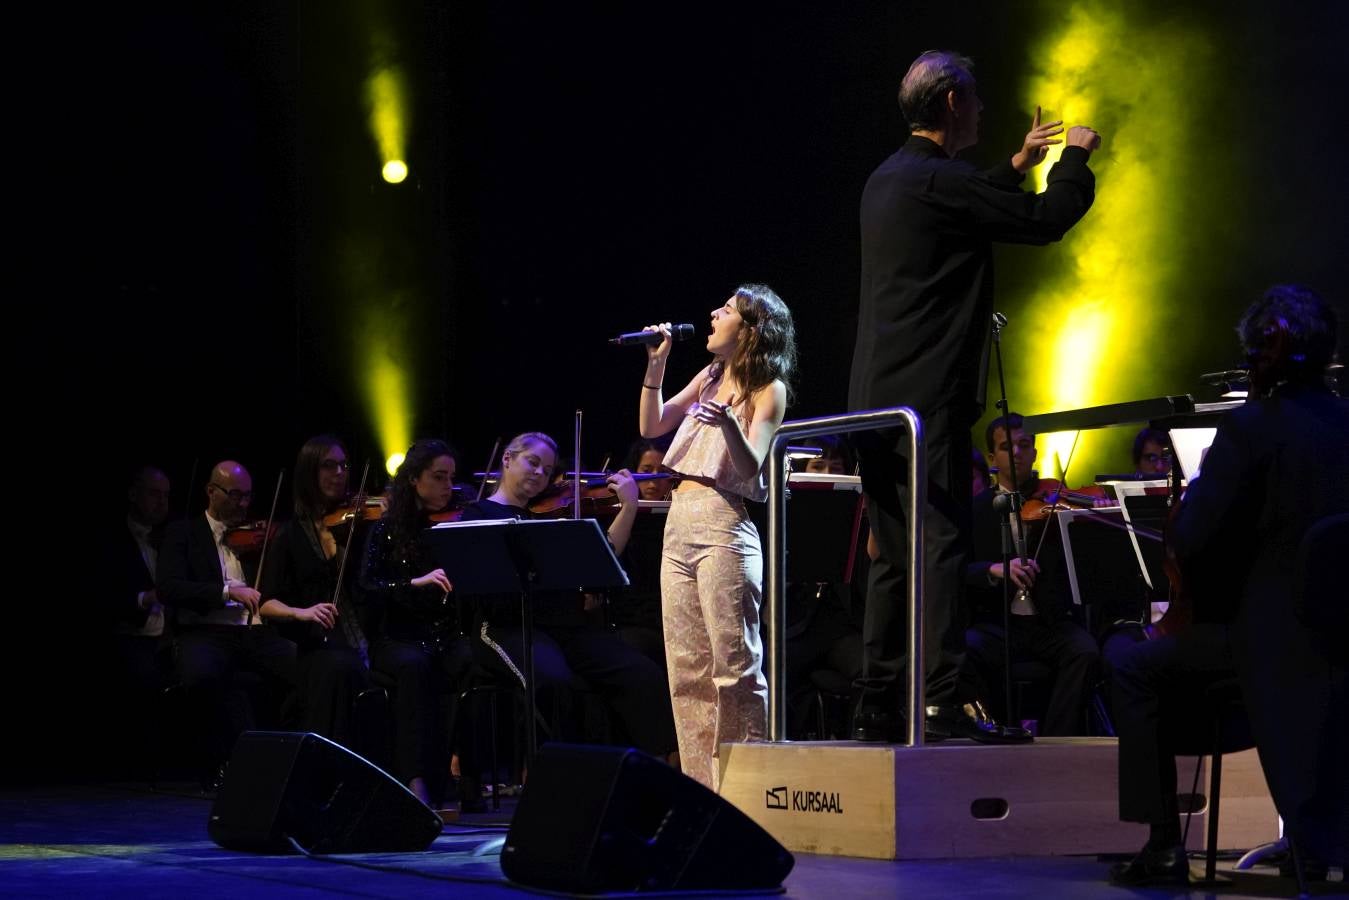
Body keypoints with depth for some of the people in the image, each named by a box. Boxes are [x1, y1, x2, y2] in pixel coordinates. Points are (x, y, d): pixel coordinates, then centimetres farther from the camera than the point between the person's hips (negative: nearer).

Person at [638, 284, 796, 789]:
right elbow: (651, 426, 18)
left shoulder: (768, 389, -3)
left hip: (723, 525, -8)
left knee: (735, 665, -9)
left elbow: (750, 467, -14)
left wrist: (728, 421, -32)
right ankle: (703, 786, 10)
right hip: (680, 523, 8)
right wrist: (655, 367, 8)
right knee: (687, 669, 6)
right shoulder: (710, 377, 18)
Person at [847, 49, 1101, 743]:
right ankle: (947, 699, -16)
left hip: (877, 399, 9)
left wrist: (1017, 165, 39)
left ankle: (878, 706, 11)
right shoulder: (937, 178, -12)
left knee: (894, 556, 10)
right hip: (930, 395, -9)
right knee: (944, 545, -11)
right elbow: (1042, 221, -11)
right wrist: (1075, 157, 5)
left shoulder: (887, 181, 17)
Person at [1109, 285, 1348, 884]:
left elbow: (1188, 540, -16)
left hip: (1272, 635, -6)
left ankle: (1163, 844, 7)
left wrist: (1195, 491, 5)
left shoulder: (1252, 427, -13)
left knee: (1137, 671, 9)